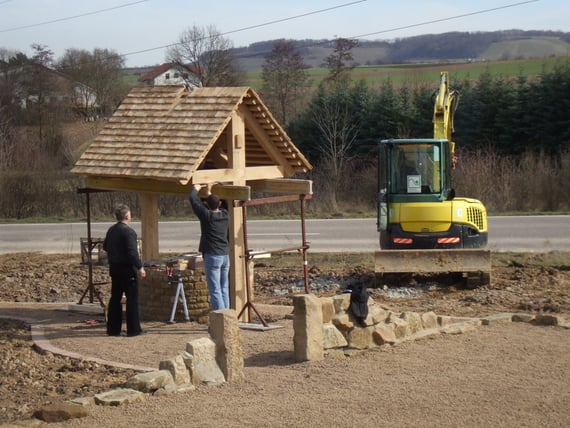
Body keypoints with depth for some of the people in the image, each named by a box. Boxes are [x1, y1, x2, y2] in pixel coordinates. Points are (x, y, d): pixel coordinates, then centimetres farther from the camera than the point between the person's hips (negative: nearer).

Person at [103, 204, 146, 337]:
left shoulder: (111, 230, 9)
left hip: (114, 268, 8)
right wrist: (140, 267, -17)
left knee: (115, 298, 13)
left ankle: (113, 328, 17)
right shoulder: (128, 231, -16)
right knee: (132, 298, -2)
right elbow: (132, 252, -22)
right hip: (127, 269, -8)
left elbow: (105, 247, 20)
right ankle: (133, 329, -2)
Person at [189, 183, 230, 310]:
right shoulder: (225, 215, 5)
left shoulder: (207, 215, -11)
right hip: (225, 255, 6)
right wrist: (209, 192, 40)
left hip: (212, 256, -6)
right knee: (224, 288, 12)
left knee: (215, 290, -7)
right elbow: (216, 207, 27)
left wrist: (196, 189, 20)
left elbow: (194, 200, 0)